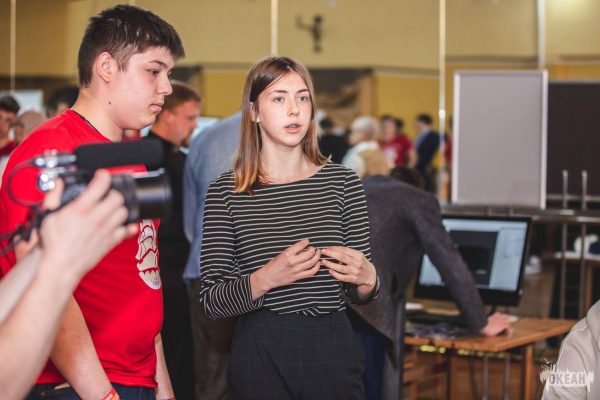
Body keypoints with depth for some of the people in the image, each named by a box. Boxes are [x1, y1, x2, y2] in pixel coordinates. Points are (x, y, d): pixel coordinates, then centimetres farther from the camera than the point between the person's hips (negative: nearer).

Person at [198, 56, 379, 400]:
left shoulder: (342, 182, 2)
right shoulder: (226, 191, -2)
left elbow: (361, 294, 8)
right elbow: (210, 300, -6)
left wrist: (366, 279, -15)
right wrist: (266, 279, -23)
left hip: (332, 348, 2)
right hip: (260, 354, -1)